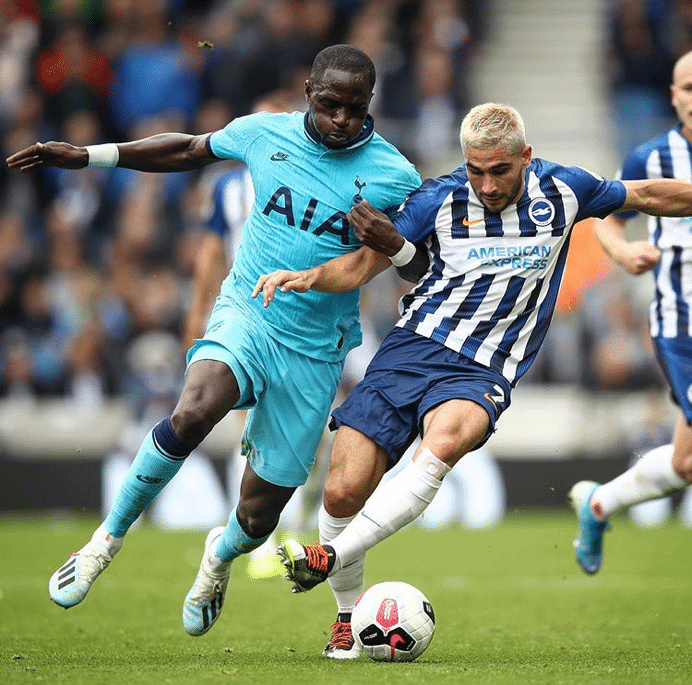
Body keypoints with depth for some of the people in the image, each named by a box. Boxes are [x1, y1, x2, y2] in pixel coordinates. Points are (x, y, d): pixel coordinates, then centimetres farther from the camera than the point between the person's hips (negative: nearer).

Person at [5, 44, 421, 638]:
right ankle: (110, 534, -13)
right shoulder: (265, 133, -3)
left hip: (314, 352, 0)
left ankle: (221, 556, 42)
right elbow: (187, 151, 15)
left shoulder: (393, 176, -9)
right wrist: (85, 155, 15)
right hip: (247, 314, 0)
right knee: (194, 411, -34)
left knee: (259, 515, 3)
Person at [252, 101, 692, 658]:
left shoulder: (562, 191, 0)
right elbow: (363, 264, 2)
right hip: (413, 345, 1)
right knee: (343, 493, -10)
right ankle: (349, 613, 17)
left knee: (444, 441, -37)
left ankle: (331, 557, -30)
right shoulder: (441, 197, -2)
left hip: (483, 372, -1)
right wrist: (308, 277, -16)